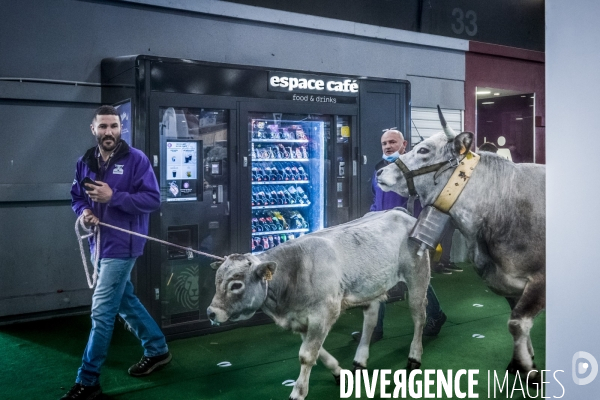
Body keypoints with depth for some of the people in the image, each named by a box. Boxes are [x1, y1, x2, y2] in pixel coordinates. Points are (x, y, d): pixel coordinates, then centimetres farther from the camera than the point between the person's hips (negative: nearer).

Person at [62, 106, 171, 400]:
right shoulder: (85, 162, 9)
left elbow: (153, 199, -14)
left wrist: (112, 196, -23)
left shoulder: (136, 159, -10)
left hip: (121, 245, -8)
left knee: (101, 311, -5)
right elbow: (76, 196, 18)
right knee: (125, 302, 19)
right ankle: (157, 350, 37)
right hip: (99, 243, 8)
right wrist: (84, 210, -5)